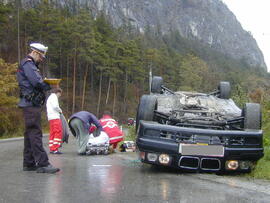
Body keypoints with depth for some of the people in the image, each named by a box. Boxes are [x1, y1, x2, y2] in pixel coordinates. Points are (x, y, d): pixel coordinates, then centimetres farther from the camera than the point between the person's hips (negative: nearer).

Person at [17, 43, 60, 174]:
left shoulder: (30, 65, 25)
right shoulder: (27, 64, -8)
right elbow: (37, 82, -19)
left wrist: (50, 86, 2)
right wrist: (52, 86, -4)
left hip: (32, 104, 11)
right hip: (31, 103, -11)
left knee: (30, 133, 11)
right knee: (35, 133, -13)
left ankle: (29, 164, 16)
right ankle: (42, 164, -15)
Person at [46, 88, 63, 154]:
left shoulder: (49, 97, 25)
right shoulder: (54, 96, -4)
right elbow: (55, 106, -17)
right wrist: (60, 110, 0)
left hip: (50, 118, 10)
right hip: (55, 117, -10)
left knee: (52, 133, 9)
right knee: (58, 132, -12)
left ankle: (51, 149, 8)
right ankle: (55, 149, -17)